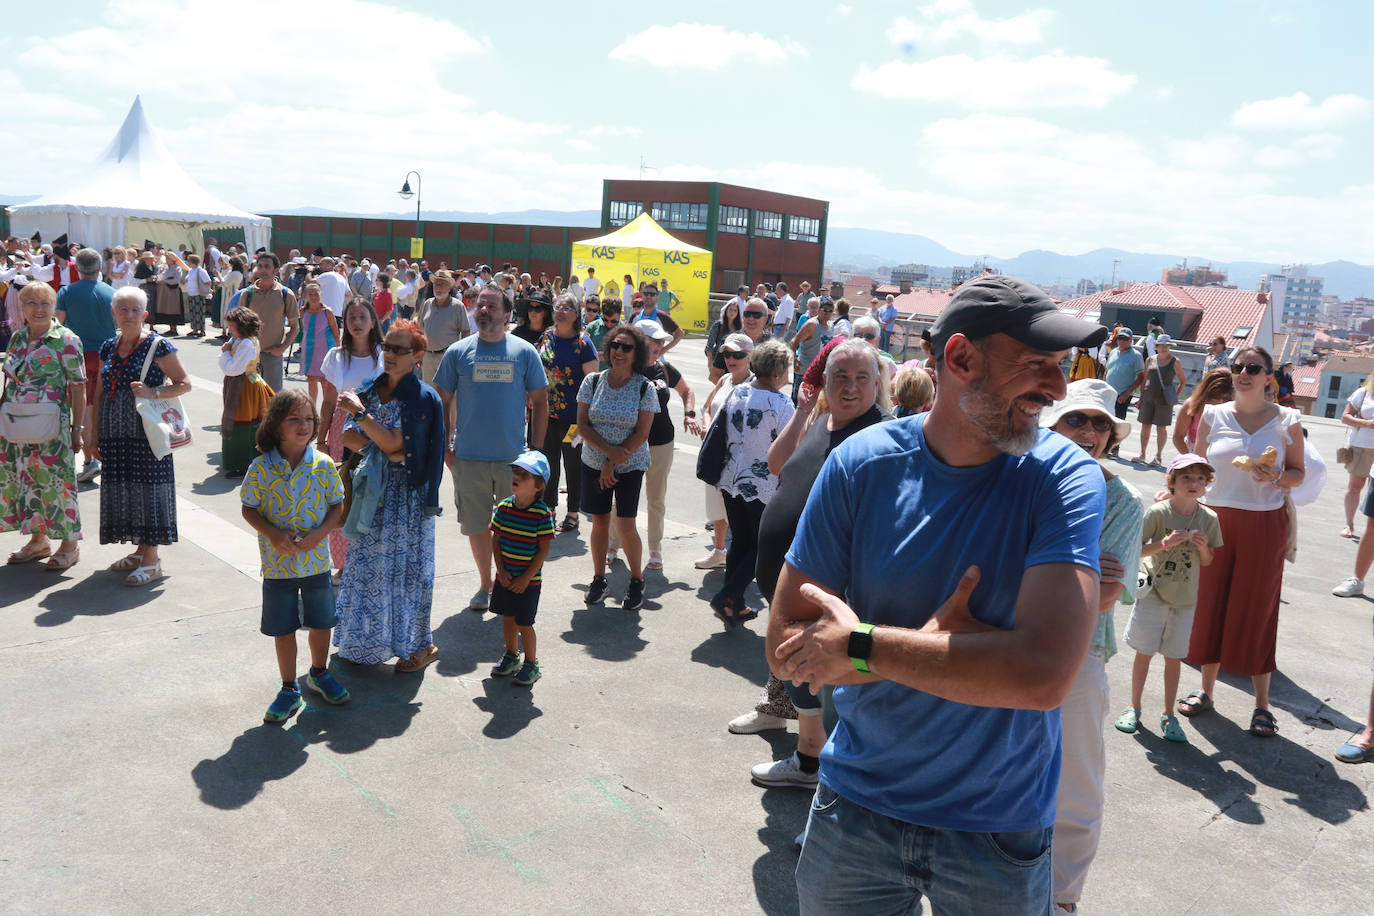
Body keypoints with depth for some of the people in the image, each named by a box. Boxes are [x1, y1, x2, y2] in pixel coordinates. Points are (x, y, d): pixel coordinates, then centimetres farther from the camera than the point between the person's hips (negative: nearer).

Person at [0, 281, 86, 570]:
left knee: (54, 481, -1)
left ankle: (70, 544, 13)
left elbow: (78, 388, -10)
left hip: (51, 426, -6)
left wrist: (77, 428, -12)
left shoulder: (66, 340, -9)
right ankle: (39, 540, 27)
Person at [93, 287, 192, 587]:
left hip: (146, 434, -6)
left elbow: (184, 383, -6)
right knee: (121, 490, 9)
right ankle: (140, 550, 23)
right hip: (115, 435, 6)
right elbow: (100, 393, 16)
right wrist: (96, 435, 13)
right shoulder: (108, 348, 11)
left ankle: (152, 559, 4)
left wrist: (152, 392, -21)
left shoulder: (157, 346, -6)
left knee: (147, 488, -4)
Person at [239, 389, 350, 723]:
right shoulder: (262, 468, -10)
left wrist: (320, 532, -15)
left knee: (321, 622, 14)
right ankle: (289, 689, 26)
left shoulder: (324, 464, -7)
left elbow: (337, 505, 1)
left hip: (317, 560, 1)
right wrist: (273, 534, -18)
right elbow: (249, 508, -2)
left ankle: (319, 673, 40)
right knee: (283, 628, 9)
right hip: (278, 564, -1)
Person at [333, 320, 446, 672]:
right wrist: (382, 446, -15)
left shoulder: (422, 397, -12)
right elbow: (349, 437, 0)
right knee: (366, 562, 12)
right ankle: (365, 639, 28)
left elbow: (393, 442, -20)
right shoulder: (369, 388, 6)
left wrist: (360, 412, -22)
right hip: (372, 487, 6)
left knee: (404, 564, 1)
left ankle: (418, 644, 16)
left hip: (406, 492, -6)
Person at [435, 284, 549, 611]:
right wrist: (445, 448, 0)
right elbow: (443, 402, 6)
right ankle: (486, 584, 29)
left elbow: (540, 402, 5)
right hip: (469, 458, 1)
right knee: (477, 525, 10)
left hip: (514, 458, 0)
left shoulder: (525, 352, 1)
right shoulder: (457, 352, 2)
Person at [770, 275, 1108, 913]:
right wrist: (927, 646, -24)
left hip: (1001, 831, -1)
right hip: (858, 806, 1)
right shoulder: (863, 464, -12)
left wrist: (860, 645, -24)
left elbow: (1045, 674, -29)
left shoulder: (1065, 478, -16)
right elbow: (785, 646, -12)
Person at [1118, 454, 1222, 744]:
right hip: (1154, 592, -2)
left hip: (1185, 598, 2)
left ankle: (1168, 715, 22)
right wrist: (1165, 543, -25)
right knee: (1144, 652, 7)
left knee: (1174, 657, 9)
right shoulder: (1158, 512, -11)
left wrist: (1203, 547, -14)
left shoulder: (1209, 518, -2)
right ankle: (1134, 707, 23)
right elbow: (1136, 550, -12)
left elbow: (1207, 562, 6)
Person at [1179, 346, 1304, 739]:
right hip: (1214, 519, 2)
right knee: (1211, 604, 8)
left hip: (1264, 526, -2)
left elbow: (1299, 472, 6)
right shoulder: (1213, 416, 3)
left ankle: (1262, 704, 15)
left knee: (1258, 611, 2)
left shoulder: (1286, 421, -1)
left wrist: (1276, 478, -14)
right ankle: (1206, 691, 23)